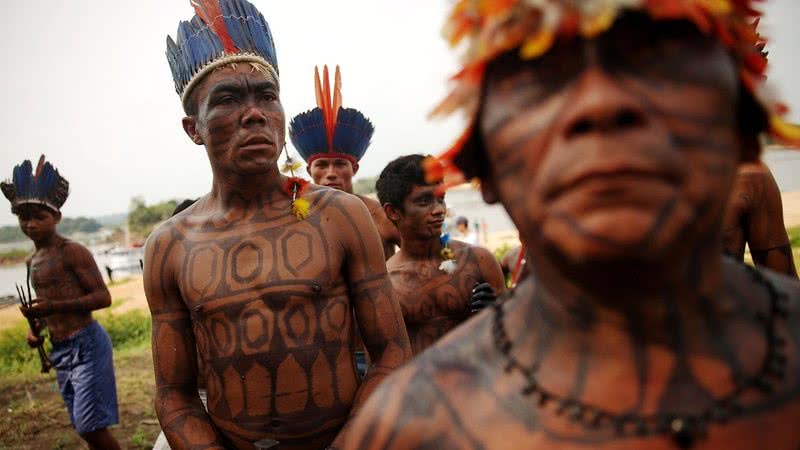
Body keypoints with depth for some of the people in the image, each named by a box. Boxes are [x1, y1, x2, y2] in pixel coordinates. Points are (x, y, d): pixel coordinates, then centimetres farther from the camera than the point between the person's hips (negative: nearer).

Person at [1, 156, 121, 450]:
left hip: (86, 345, -8)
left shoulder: (73, 252, -12)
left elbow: (103, 297, -17)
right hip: (59, 351, 8)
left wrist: (53, 307, -26)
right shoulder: (32, 261, 13)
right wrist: (36, 328, 7)